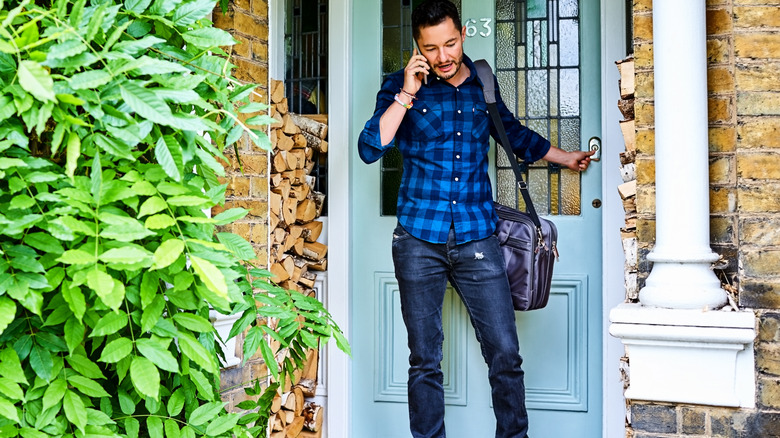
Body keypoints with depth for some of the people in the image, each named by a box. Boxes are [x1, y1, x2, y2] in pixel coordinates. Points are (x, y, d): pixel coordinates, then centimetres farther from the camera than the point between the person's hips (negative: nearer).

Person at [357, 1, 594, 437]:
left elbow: (515, 133, 30)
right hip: (419, 241, -1)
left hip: (477, 239, 2)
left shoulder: (483, 84, 12)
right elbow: (370, 149, -9)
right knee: (425, 361, 6)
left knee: (506, 355, 0)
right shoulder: (402, 86, 4)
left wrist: (565, 157, 41)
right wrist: (407, 93, -14)